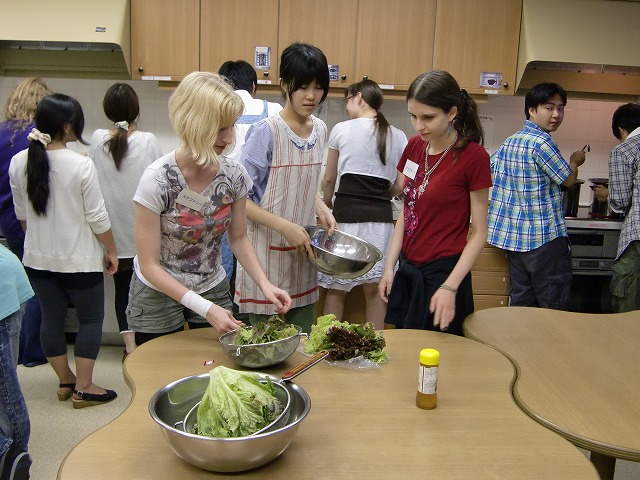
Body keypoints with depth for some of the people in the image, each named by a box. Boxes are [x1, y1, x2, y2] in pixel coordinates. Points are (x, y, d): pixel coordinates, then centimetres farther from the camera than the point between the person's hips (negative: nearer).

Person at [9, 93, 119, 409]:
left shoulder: (18, 163, -4)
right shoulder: (81, 166, -19)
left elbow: (22, 214, 8)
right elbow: (97, 217, -14)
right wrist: (111, 251, 0)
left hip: (37, 258, 5)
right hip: (78, 259, -5)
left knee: (52, 318, 16)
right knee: (91, 319, 10)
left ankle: (65, 381, 30)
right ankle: (83, 389, 15)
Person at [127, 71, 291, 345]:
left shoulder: (234, 175, -14)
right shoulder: (158, 180, -25)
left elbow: (238, 239, 1)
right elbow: (149, 265, -20)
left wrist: (265, 284, -15)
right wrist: (205, 308, -27)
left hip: (213, 290, 3)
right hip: (159, 295, -3)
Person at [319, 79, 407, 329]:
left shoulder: (342, 129, 1)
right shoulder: (398, 136, 9)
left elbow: (329, 179, 9)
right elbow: (400, 185, 7)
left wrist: (327, 204, 27)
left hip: (347, 214, -3)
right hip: (381, 217, 3)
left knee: (336, 289, 7)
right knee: (375, 290, 11)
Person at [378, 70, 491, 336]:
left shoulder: (473, 156, -13)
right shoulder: (414, 146, 4)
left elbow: (479, 232, -11)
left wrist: (450, 287, -18)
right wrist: (389, 267, 7)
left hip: (443, 273, -6)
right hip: (408, 271, 6)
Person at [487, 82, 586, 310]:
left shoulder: (510, 141, 10)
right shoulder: (541, 142, -15)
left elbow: (490, 167, 20)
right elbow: (568, 180, -7)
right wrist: (575, 161, 14)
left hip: (513, 236, 8)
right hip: (544, 236, -8)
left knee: (521, 303, 13)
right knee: (554, 308, 2)